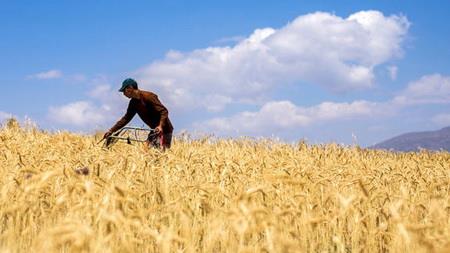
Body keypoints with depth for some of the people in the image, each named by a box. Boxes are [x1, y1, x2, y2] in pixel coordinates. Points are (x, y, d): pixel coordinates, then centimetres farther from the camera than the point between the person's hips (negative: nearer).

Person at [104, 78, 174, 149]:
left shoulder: (148, 97, -18)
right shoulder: (133, 103, 8)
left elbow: (164, 111, -22)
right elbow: (126, 118, 14)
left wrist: (160, 126, -37)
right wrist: (111, 131, 10)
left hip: (164, 129, -9)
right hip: (155, 130, 9)